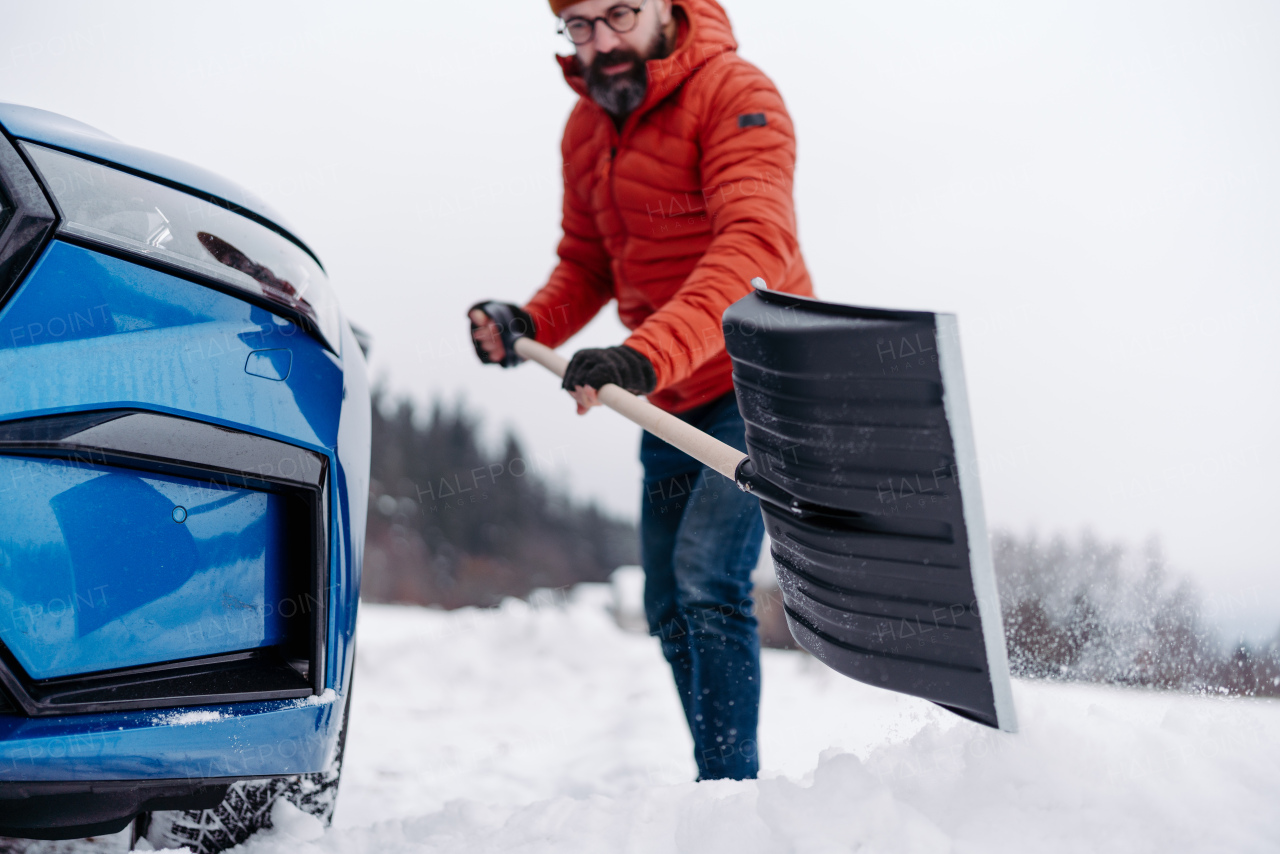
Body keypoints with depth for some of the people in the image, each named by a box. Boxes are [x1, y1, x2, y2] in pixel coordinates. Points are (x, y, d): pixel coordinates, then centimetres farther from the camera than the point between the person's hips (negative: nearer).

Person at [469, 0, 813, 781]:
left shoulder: (737, 95, -19)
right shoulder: (586, 126, 6)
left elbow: (754, 245, -34)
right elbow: (587, 264, 15)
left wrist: (647, 354, -47)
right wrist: (531, 323, -7)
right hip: (670, 401, 8)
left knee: (707, 575, -22)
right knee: (669, 607, 13)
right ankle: (721, 776, 28)